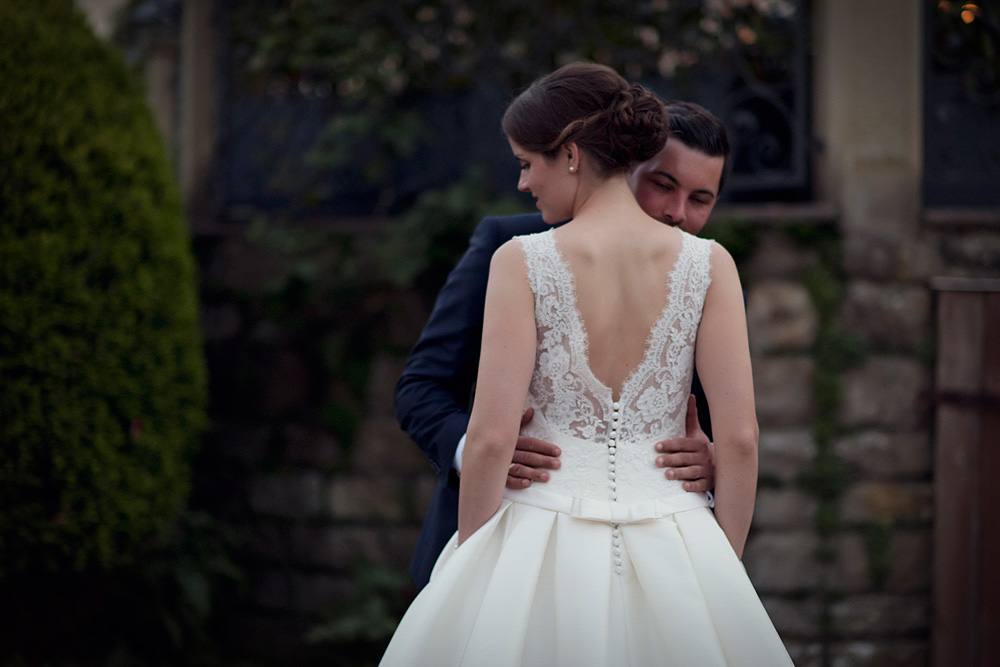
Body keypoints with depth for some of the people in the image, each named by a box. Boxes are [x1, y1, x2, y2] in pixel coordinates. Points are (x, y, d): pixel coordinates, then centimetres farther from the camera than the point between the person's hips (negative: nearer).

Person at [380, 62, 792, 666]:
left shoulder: (522, 262, -7)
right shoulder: (707, 265, -1)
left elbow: (492, 436, -11)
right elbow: (740, 438, -5)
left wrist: (468, 564, 0)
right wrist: (723, 567, 6)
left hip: (543, 545, -2)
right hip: (674, 551, 2)